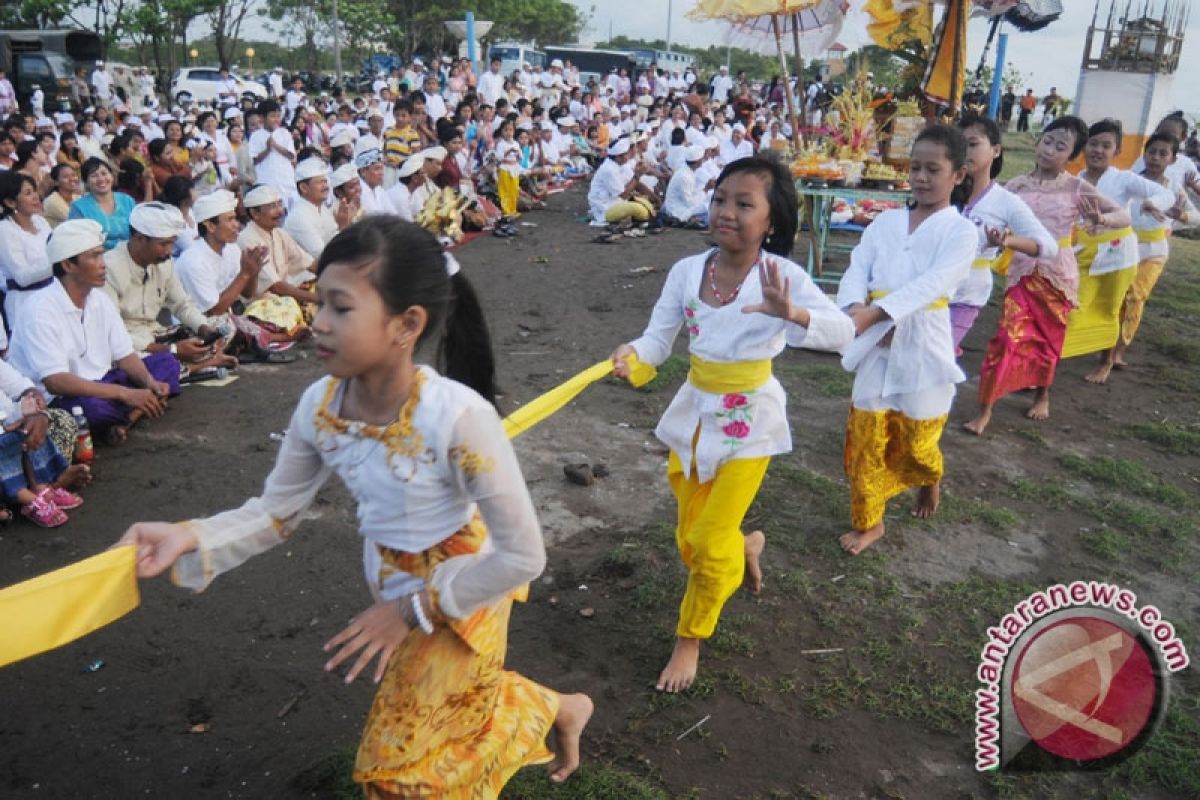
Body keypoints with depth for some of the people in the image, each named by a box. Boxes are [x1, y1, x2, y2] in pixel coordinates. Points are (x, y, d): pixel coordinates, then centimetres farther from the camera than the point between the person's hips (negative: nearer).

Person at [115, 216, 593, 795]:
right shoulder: (319, 406, -19)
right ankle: (560, 710, 53)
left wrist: (412, 610, -21)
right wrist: (190, 540, -22)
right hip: (392, 588, 6)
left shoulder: (457, 416, -36)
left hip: (461, 596, -6)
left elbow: (522, 555, -28)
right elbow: (277, 512, -4)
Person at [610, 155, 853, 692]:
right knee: (690, 539, 14)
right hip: (695, 410, 4)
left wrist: (789, 313, -47)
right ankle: (744, 548, 50)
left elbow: (843, 331, -27)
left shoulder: (782, 275, -17)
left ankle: (690, 640, 26)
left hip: (749, 417, -4)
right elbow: (658, 340, -8)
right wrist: (631, 354, -31)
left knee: (710, 542, -1)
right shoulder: (687, 271, -7)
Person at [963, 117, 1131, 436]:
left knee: (1049, 339, 14)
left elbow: (1124, 216, -6)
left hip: (1058, 274, 0)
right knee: (1008, 338, -8)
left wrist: (1102, 220, -29)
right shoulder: (1017, 185, -3)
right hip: (1023, 272, 0)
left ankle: (1042, 395, 38)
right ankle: (985, 410, 1)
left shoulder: (1077, 188, -5)